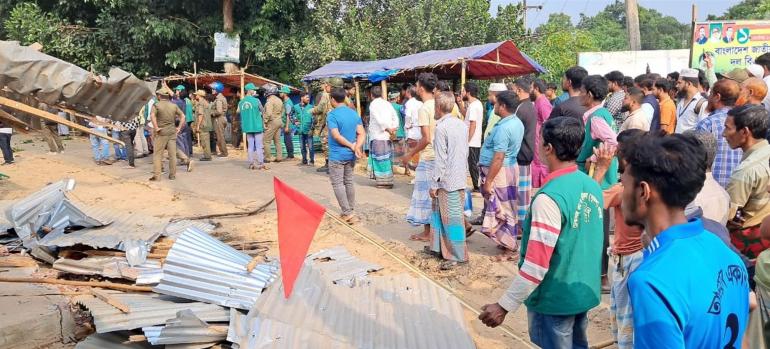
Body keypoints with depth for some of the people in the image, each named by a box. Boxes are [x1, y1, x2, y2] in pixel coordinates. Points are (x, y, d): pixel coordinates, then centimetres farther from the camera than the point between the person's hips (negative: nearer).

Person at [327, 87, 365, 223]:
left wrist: (352, 146, -15)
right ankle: (351, 211, 20)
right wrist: (357, 147, -14)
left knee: (337, 184, 1)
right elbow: (362, 133, -1)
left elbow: (336, 136, -22)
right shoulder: (354, 113, 7)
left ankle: (347, 213, -4)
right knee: (349, 183, 15)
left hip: (337, 155, -6)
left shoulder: (332, 115, -13)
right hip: (350, 155, 7)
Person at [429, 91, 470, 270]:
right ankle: (442, 248, 26)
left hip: (447, 180, -8)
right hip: (460, 178, 8)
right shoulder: (462, 124, 7)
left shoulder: (441, 128, -16)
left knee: (451, 218, 0)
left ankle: (456, 256, 7)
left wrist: (433, 184, -11)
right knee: (440, 213, 18)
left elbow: (440, 159, -17)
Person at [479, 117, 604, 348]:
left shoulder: (549, 197, -25)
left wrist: (504, 306, -19)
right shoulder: (593, 187, -1)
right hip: (584, 293, 7)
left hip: (554, 300, -7)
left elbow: (537, 264, -26)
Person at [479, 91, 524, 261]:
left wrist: (488, 181, -22)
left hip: (499, 172, -10)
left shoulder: (503, 128, -23)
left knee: (500, 211, 0)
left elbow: (498, 158, -26)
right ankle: (509, 243, 30)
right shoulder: (517, 123, 7)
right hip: (510, 167, 10)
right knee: (506, 210, 19)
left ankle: (509, 249, 8)